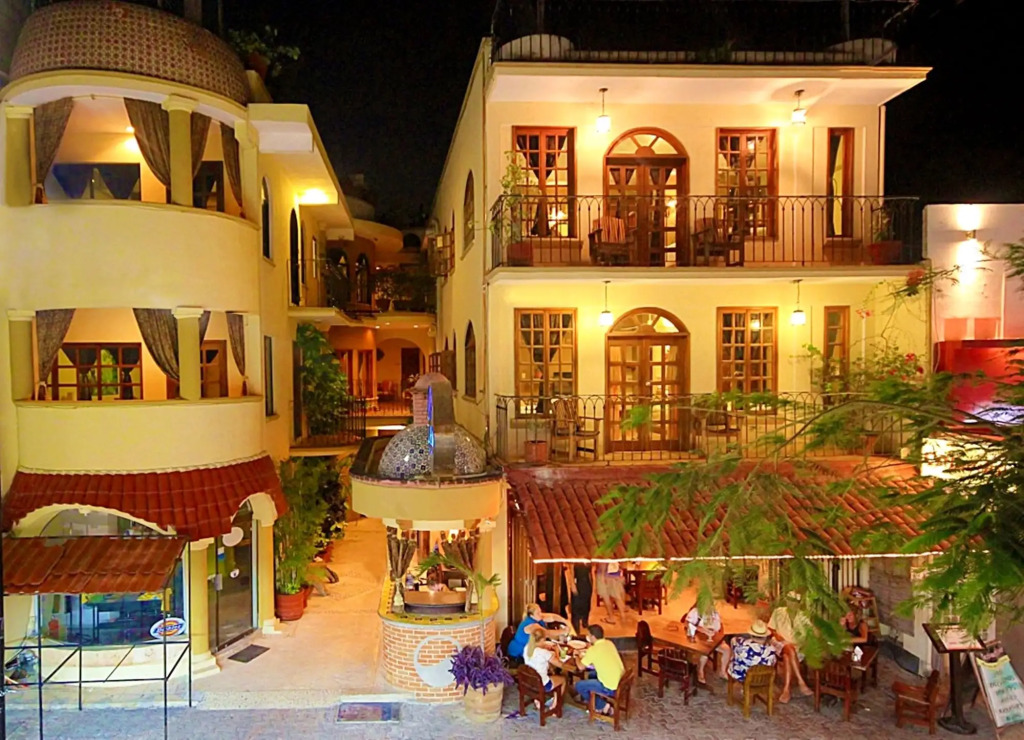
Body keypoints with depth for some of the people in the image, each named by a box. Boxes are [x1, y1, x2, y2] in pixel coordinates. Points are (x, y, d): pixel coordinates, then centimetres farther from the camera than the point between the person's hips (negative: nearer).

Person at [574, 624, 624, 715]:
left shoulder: (593, 650, -17)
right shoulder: (609, 643, 5)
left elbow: (581, 667, -7)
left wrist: (577, 657, 11)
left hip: (611, 688, -8)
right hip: (620, 682, 8)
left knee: (579, 685, 6)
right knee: (592, 674, 28)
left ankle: (602, 706, 10)